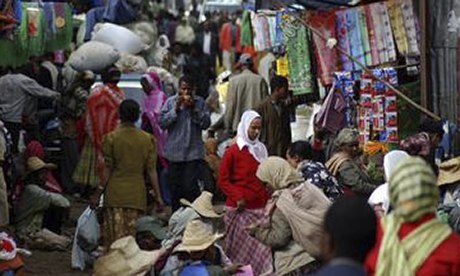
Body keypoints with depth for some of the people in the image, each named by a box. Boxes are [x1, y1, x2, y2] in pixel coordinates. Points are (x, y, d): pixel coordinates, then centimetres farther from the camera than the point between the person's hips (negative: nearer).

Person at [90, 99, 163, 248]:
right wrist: (157, 195, 8)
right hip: (137, 194, 2)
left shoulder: (111, 138, -5)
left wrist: (97, 194, 3)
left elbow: (107, 170, -5)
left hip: (115, 193, -2)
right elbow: (151, 170, 1)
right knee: (130, 235, 7)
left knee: (114, 237, 1)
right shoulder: (148, 139, 1)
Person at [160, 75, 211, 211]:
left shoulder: (199, 102, 2)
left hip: (194, 152, -2)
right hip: (174, 152, 2)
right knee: (175, 187, 8)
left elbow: (206, 123, -4)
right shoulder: (170, 102, 3)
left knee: (190, 186, -10)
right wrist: (176, 109, -13)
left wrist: (194, 109, -13)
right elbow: (162, 122, -5)